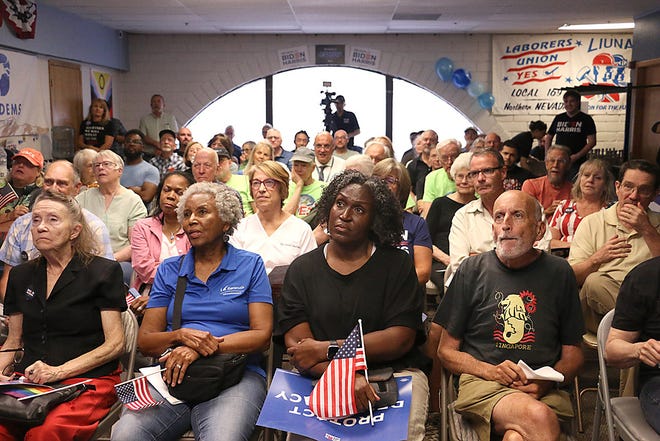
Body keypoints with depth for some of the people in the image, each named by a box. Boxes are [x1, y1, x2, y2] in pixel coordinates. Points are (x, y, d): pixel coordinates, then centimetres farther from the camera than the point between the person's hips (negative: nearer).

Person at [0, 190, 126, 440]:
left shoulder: (104, 272, 1)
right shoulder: (21, 275, 18)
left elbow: (115, 344, -3)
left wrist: (59, 371, -13)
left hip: (88, 380, -4)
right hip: (28, 382, 4)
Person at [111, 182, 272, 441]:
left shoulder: (250, 265, 9)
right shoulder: (169, 271, 16)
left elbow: (262, 335, -1)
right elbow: (145, 341, 11)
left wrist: (205, 347, -14)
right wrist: (181, 336, -11)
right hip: (174, 374, 2)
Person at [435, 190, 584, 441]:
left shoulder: (558, 272, 10)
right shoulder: (472, 270, 6)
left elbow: (573, 354, 16)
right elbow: (446, 351, 9)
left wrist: (544, 383, -5)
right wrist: (491, 371, -9)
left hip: (542, 391, 0)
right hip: (480, 383, 0)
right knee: (539, 417, -32)